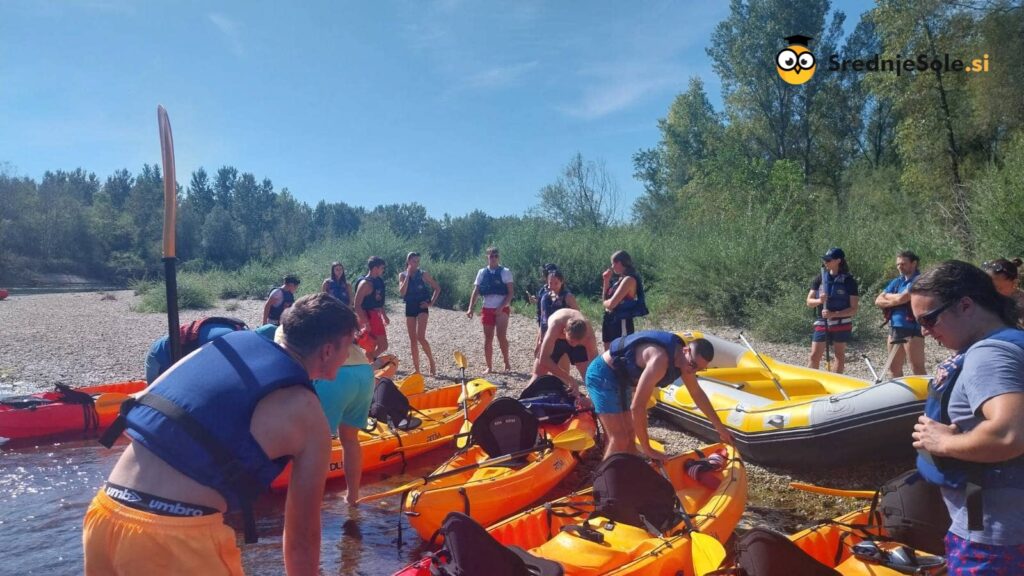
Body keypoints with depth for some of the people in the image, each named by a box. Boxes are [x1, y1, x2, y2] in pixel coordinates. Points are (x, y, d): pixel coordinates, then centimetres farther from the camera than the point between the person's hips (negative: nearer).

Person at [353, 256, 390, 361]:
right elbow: (357, 305, -22)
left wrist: (384, 315, 22)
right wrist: (365, 323, -24)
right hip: (367, 318, -9)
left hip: (376, 317, 9)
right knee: (371, 348, -5)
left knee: (383, 345, 11)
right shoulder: (365, 283, -18)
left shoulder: (378, 281, 10)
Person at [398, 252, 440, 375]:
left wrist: (431, 303, -6)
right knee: (412, 340, 5)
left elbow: (437, 288, 2)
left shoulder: (423, 274, -2)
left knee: (420, 337, -17)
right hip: (409, 307, 4)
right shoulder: (402, 275, 4)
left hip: (421, 307, -3)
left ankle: (431, 362, 1)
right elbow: (402, 292, -11)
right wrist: (408, 275, -12)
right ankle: (416, 369, 11)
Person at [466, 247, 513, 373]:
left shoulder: (505, 272, -3)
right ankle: (489, 367, 13)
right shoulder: (482, 272, 6)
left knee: (501, 337, -13)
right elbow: (475, 292, 6)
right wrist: (471, 308, -4)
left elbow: (511, 292, -8)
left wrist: (501, 307, -17)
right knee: (488, 339, 5)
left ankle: (506, 363, 7)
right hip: (487, 309, 3)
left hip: (502, 309, -3)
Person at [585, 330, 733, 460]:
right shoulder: (660, 360, -34)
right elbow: (637, 407, -33)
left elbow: (697, 393, 15)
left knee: (630, 435, 14)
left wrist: (720, 427, 20)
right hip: (603, 375, -10)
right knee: (620, 440, -13)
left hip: (619, 377, 10)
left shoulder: (684, 359, -3)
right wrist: (647, 449, -23)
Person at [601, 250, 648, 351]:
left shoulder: (629, 280, -15)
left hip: (622, 323, -10)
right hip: (611, 321, 10)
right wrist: (606, 281, 7)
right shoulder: (620, 279, 13)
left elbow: (612, 303, -22)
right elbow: (606, 298, 16)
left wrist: (605, 303, 1)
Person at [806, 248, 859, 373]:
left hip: (841, 324, -2)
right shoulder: (819, 279, 3)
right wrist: (819, 300, -19)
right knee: (814, 356, 0)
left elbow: (853, 309, -8)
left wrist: (834, 314, -22)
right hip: (822, 323, 2)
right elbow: (809, 302, 3)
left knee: (839, 355, 7)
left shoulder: (849, 281, -5)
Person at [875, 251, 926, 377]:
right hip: (894, 329, 8)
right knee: (893, 368, 15)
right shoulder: (896, 281, 15)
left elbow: (902, 298, -20)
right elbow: (878, 301, 8)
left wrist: (887, 296, 0)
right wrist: (895, 301, -10)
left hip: (912, 330, -8)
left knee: (917, 369, -5)